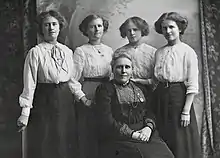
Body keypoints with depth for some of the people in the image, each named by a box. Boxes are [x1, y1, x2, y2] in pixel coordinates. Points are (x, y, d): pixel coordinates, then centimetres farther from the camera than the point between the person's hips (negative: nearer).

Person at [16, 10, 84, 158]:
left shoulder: (67, 51, 7)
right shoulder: (35, 52, -7)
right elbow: (30, 83, -10)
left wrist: (82, 97, 6)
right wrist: (25, 112, -14)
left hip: (66, 101, 5)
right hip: (44, 101, -4)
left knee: (67, 145, 12)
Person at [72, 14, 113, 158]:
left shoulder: (109, 50, 11)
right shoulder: (81, 51, -2)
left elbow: (113, 75, 14)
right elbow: (74, 78, -7)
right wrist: (82, 98, -15)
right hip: (88, 100, -4)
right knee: (88, 137, 2)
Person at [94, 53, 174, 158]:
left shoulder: (140, 88, 20)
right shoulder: (104, 89, 3)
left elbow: (149, 113, 15)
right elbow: (105, 120, -7)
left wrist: (149, 127, -8)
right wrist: (131, 134, -12)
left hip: (145, 134, 5)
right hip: (119, 137, -4)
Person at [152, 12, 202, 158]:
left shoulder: (188, 52, -6)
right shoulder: (159, 52, 10)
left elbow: (193, 85, -10)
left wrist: (186, 111, -15)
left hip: (179, 97, -5)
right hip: (161, 98, 5)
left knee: (181, 142, 3)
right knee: (163, 145, 11)